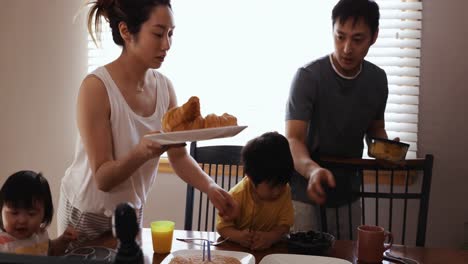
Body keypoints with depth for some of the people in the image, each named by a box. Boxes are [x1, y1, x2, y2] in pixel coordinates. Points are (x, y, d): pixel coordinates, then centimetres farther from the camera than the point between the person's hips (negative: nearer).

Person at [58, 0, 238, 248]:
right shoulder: (96, 87, -25)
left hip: (131, 210, 5)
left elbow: (179, 157, -3)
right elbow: (102, 178, -25)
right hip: (87, 215, -5)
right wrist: (142, 152, -43)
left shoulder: (164, 86, -7)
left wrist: (211, 187, -21)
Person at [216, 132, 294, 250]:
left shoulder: (284, 192, -9)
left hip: (269, 249, 1)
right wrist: (239, 236, -32)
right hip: (237, 249, -1)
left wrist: (270, 237, -29)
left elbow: (284, 225, -7)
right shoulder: (237, 196, -16)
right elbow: (223, 227, -10)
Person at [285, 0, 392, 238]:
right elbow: (293, 140, -24)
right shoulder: (308, 76, -17)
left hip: (348, 196, 5)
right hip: (306, 195, -4)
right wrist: (312, 169, -45)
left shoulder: (377, 79, -1)